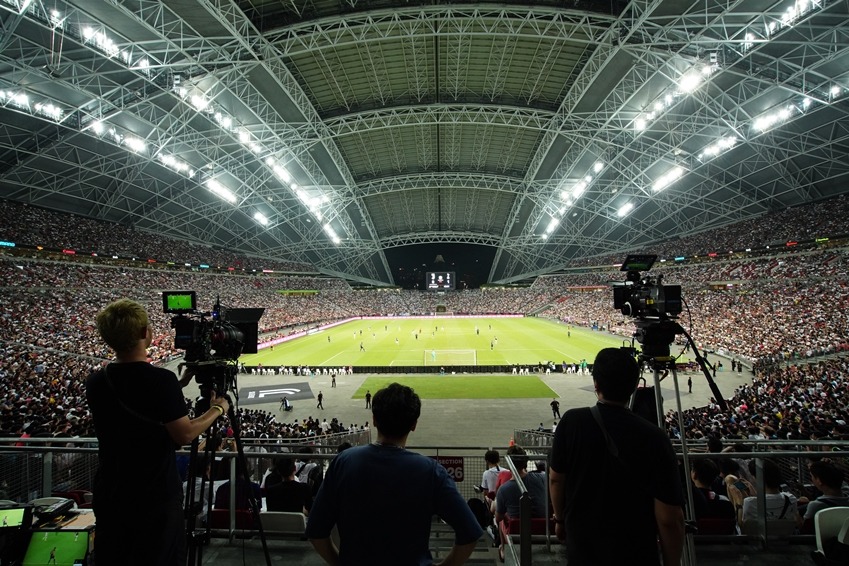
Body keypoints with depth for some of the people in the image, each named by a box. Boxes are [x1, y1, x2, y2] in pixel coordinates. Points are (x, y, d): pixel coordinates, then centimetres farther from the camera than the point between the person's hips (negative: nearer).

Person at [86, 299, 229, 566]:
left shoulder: (95, 382, -3)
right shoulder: (162, 380, -23)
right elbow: (184, 434, -20)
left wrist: (180, 383, 13)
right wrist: (217, 409, -6)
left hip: (110, 494, 6)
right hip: (157, 495, -6)